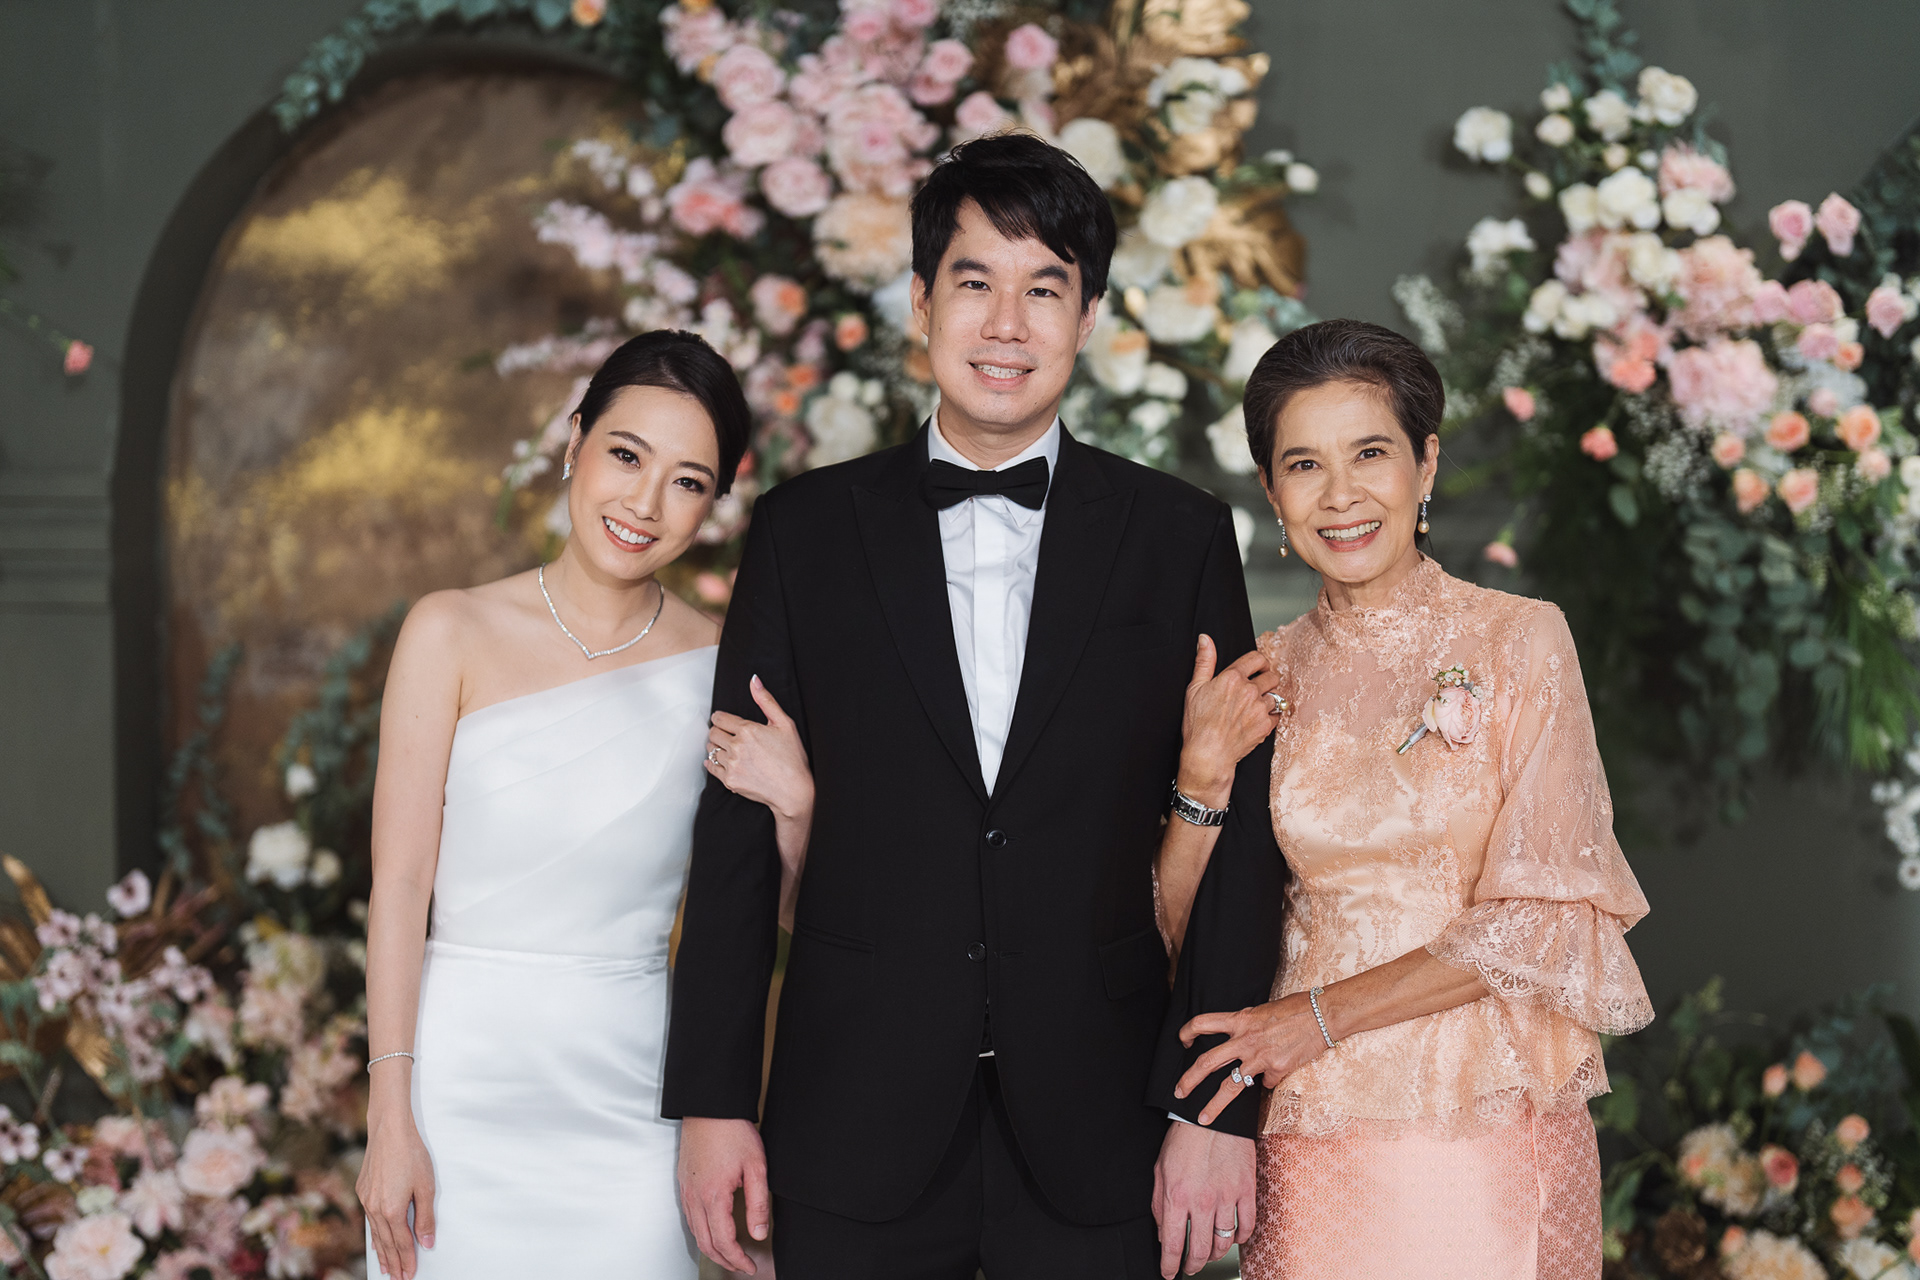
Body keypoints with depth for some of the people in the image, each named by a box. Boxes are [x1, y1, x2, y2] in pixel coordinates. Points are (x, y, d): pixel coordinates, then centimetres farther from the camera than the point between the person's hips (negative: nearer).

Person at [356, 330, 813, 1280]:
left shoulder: (721, 669, 2)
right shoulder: (454, 634, -3)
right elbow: (400, 886, -5)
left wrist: (793, 801, -14)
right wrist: (389, 1123, -10)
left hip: (631, 1097, 2)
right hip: (467, 1085, -1)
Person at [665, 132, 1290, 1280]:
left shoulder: (1182, 537, 4)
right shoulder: (807, 531, 5)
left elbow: (1240, 832, 2)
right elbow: (738, 829, 4)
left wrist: (1220, 1108, -4)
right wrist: (713, 1100, 0)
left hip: (1095, 1143, 0)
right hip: (858, 1142, 0)